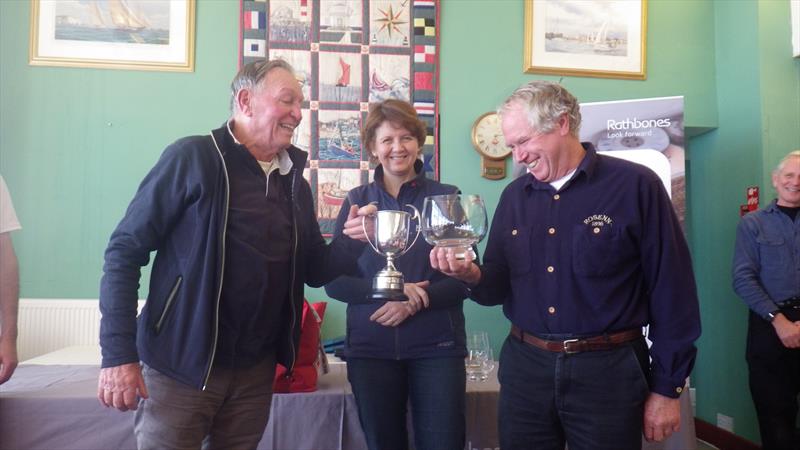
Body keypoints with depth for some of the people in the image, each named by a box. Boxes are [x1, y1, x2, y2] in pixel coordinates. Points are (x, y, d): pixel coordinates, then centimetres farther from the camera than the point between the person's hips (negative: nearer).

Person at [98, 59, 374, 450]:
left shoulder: (293, 181, 7)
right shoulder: (193, 158, -10)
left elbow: (312, 270, 11)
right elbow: (125, 252, -11)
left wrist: (352, 242, -8)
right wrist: (118, 354, -15)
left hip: (255, 369, 6)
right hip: (181, 365, -5)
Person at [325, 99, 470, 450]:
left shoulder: (446, 198, 1)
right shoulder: (357, 201, 4)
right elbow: (334, 280, 0)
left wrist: (416, 300, -16)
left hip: (436, 346, -1)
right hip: (370, 347, 2)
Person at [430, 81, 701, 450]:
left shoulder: (635, 186, -8)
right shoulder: (514, 195, 6)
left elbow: (671, 291, -6)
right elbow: (499, 286, 9)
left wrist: (666, 388, -4)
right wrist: (472, 274, -14)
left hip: (607, 371, -3)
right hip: (524, 365, 4)